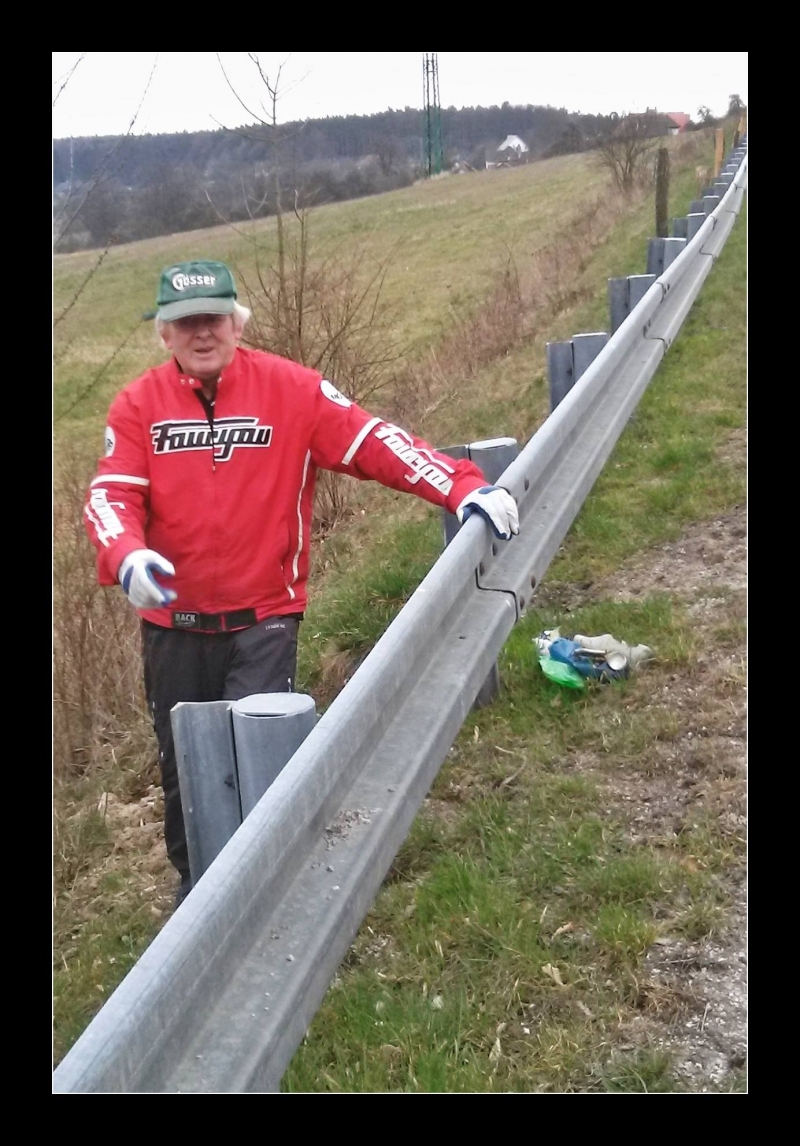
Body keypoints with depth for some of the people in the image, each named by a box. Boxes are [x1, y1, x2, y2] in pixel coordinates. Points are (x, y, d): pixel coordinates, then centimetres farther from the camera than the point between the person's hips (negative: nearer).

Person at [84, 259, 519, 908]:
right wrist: (127, 556, -33)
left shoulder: (292, 389, -7)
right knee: (183, 765, 17)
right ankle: (196, 883, 41)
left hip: (263, 619, -3)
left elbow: (375, 443, -13)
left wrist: (462, 488, -25)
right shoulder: (138, 405, -2)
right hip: (173, 623, 3)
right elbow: (111, 495, -11)